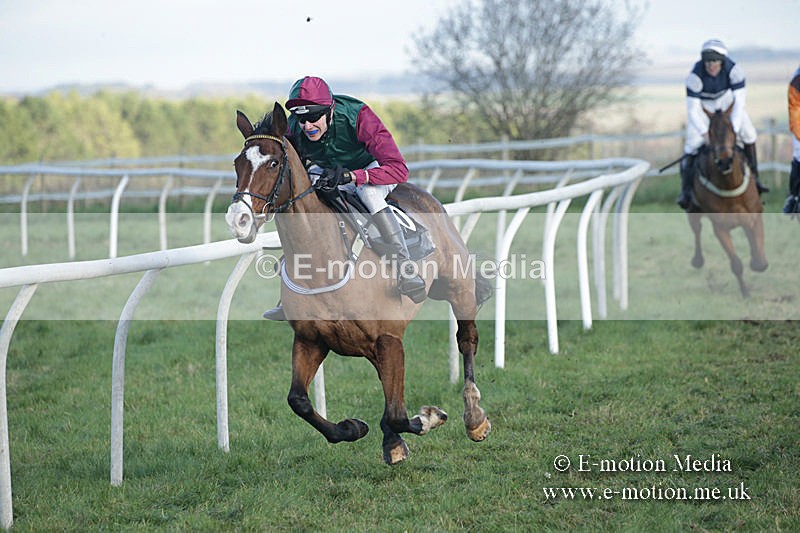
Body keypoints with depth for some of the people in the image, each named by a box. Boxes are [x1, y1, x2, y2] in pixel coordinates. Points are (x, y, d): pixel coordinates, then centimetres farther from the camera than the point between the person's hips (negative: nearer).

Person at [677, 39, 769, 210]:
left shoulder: (733, 70, -31)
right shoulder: (695, 76, -36)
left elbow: (739, 101, -30)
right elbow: (692, 110, -34)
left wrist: (734, 129, -40)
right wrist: (705, 133, -46)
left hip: (726, 100, 3)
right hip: (701, 105, -3)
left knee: (748, 133, -6)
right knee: (693, 141, -16)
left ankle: (754, 178, 12)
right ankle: (686, 190, -6)